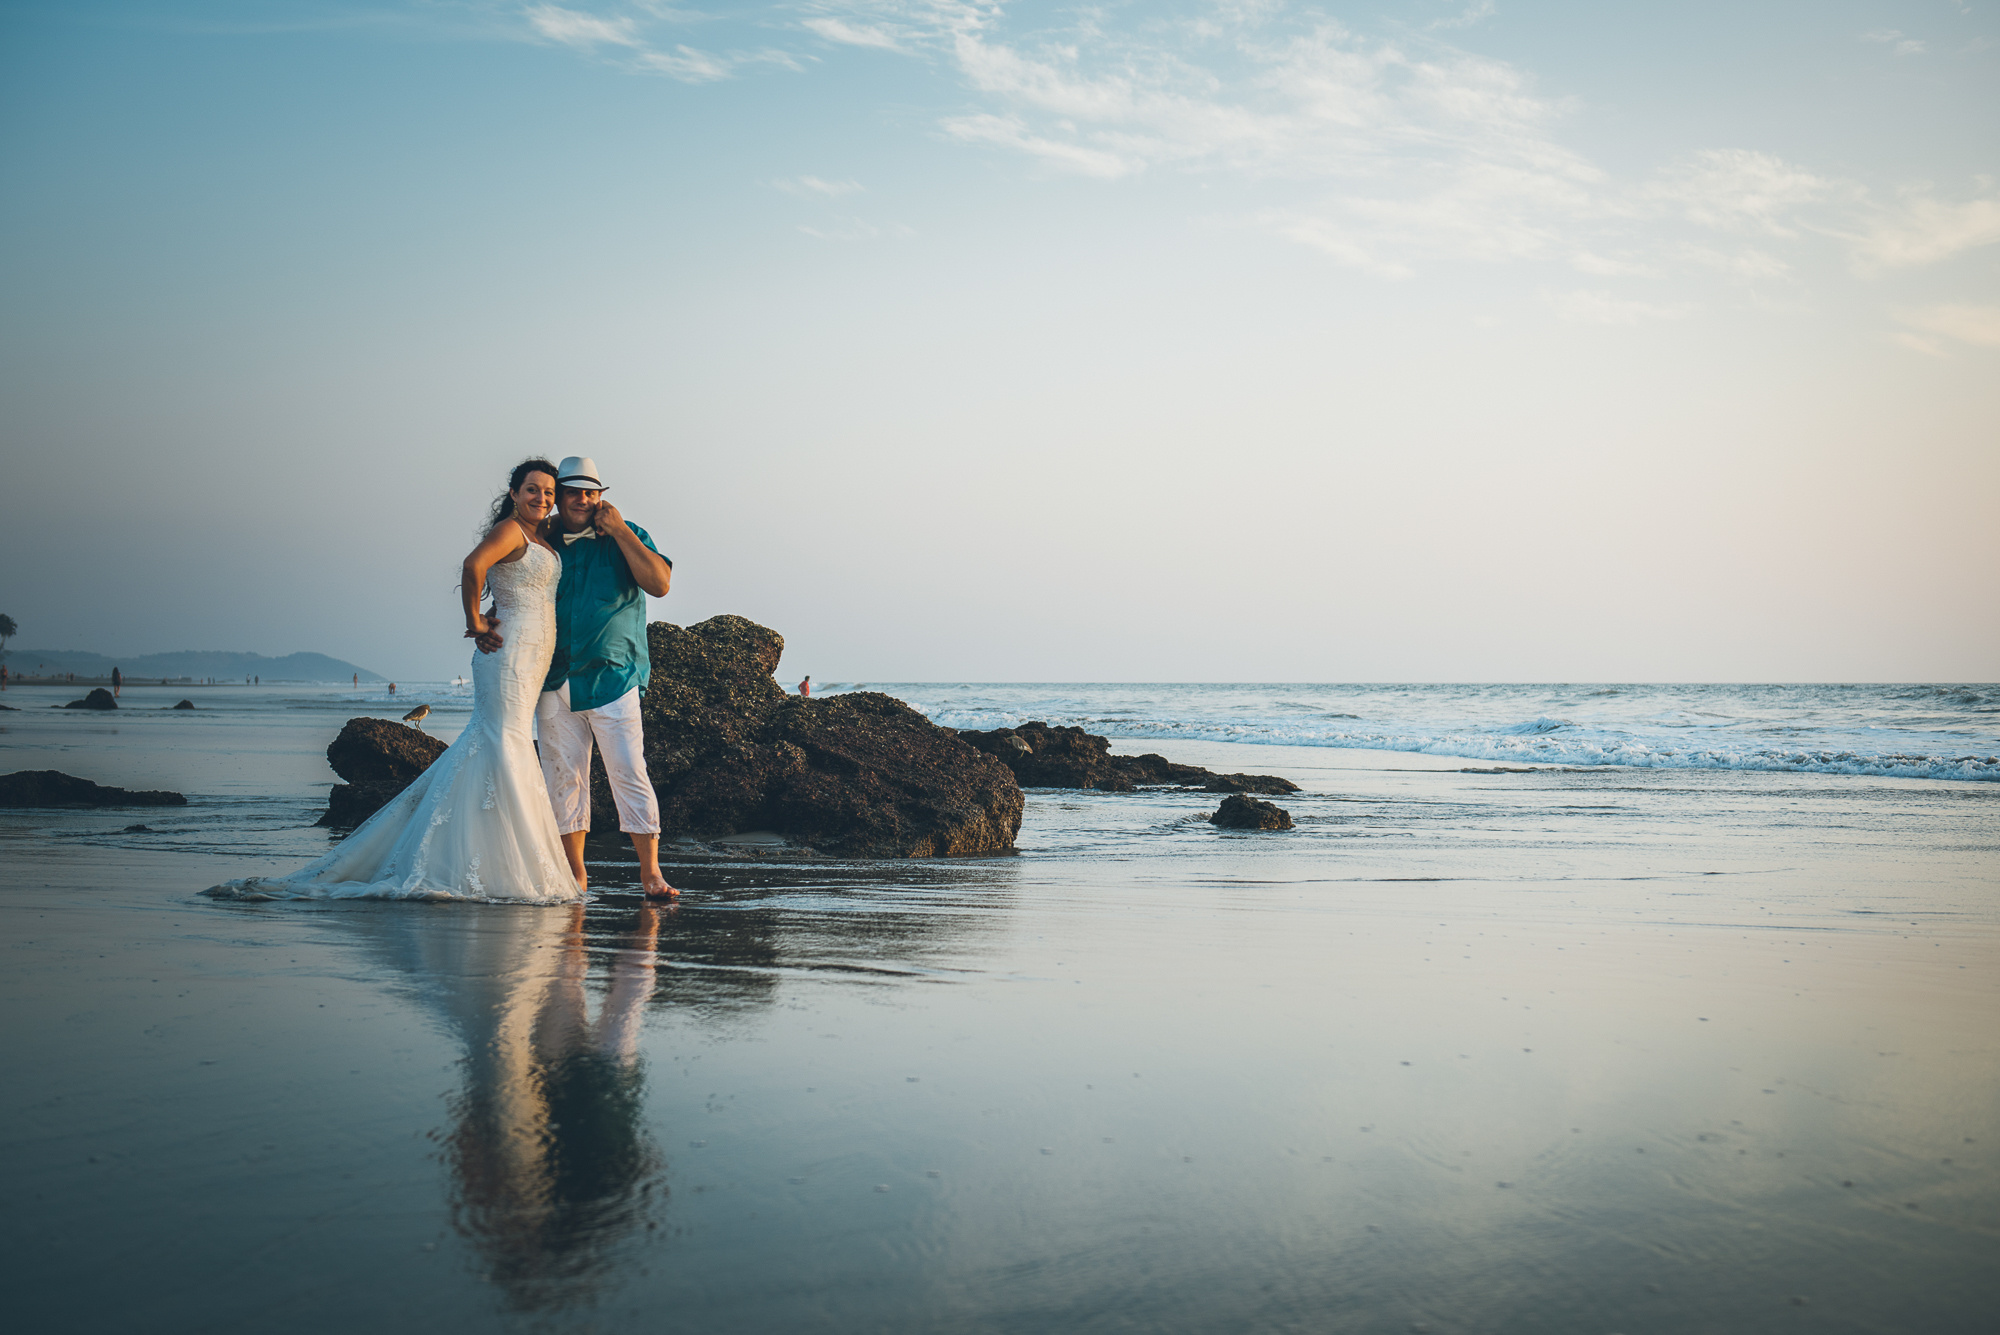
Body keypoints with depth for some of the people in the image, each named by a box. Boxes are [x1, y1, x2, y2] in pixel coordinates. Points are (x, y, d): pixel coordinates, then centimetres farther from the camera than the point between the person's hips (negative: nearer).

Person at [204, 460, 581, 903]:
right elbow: (474, 564, -27)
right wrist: (475, 622, -18)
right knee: (503, 751, -9)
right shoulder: (510, 530, -9)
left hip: (532, 661, 9)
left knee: (487, 747, 10)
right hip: (509, 653, -9)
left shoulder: (541, 536, 18)